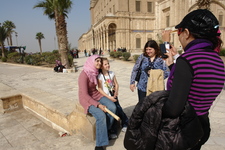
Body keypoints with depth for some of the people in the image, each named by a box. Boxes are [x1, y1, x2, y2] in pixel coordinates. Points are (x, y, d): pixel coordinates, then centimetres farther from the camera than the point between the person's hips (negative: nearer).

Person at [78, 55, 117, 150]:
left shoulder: (96, 72, 1)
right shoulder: (84, 75, -21)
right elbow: (85, 94, -23)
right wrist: (98, 105, -26)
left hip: (96, 95, 7)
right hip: (87, 99, -7)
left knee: (112, 108, -15)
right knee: (101, 115, -27)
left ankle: (106, 131, 7)